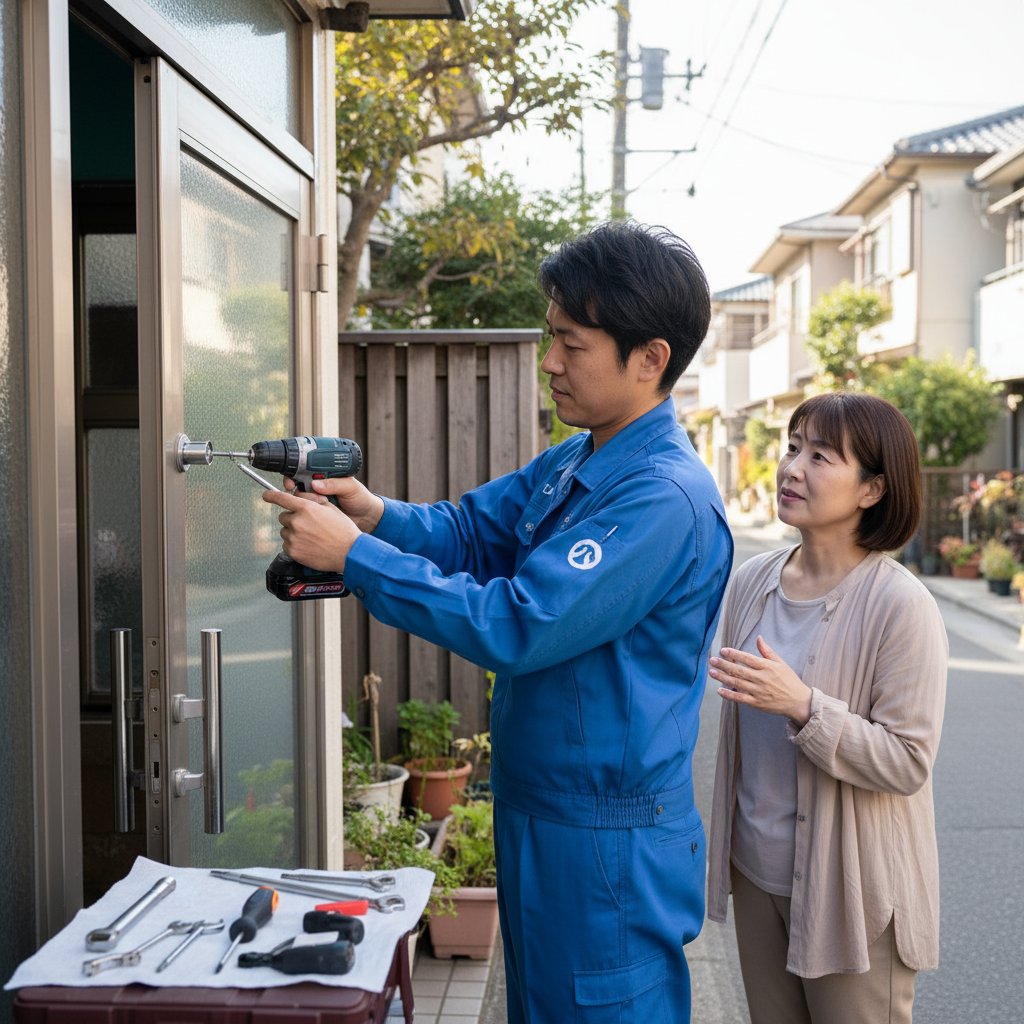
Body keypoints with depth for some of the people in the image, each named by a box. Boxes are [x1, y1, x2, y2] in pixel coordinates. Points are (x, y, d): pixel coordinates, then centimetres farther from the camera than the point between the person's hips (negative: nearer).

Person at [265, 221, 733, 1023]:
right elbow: (471, 531, 9)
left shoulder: (666, 499, -24)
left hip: (611, 849, -9)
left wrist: (354, 556, -23)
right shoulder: (571, 464, 7)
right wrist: (376, 514, -12)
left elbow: (516, 627, -28)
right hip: (537, 816, 9)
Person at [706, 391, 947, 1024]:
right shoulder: (753, 581, 2)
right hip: (757, 872, 6)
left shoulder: (901, 606, -18)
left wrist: (803, 707, -31)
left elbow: (908, 763, -19)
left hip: (850, 891, -6)